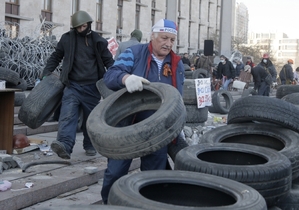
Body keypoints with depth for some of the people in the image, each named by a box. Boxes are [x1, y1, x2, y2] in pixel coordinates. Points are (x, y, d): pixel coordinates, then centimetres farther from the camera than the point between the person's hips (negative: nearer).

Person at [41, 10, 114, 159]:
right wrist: (45, 74, 3)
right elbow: (55, 57, 13)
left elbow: (109, 61, 7)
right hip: (72, 85, -1)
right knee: (67, 115, -18)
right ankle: (65, 145, -32)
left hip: (92, 87, 1)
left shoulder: (98, 41, 4)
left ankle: (89, 145, 26)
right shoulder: (67, 38, 5)